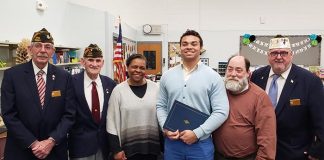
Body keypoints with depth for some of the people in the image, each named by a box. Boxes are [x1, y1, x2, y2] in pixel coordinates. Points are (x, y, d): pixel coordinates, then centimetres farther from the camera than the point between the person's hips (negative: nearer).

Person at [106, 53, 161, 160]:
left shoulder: (155, 88, 1)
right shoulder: (118, 90, -5)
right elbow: (112, 121, -3)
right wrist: (116, 149, -5)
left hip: (152, 145, 2)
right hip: (128, 147, -2)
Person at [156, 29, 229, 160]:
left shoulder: (213, 77, -5)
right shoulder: (167, 76, 5)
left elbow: (221, 112, -9)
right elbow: (161, 106, 9)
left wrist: (197, 133, -15)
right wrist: (165, 128, -7)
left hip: (201, 144, -2)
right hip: (172, 142, 3)